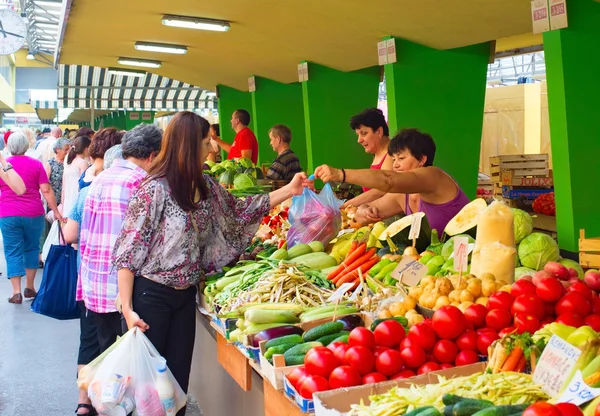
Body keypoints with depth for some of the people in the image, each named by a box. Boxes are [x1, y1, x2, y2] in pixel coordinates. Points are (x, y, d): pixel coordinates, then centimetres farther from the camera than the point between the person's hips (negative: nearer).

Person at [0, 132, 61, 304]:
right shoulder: (36, 164, -2)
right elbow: (46, 190, -4)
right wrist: (55, 211, 0)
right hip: (34, 214, 0)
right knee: (31, 248, 15)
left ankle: (16, 292, 0)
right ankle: (30, 287, 20)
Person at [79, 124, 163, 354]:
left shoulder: (100, 179, 10)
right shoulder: (139, 182, -15)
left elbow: (86, 235, 14)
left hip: (93, 282, 8)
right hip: (122, 286, -8)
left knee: (106, 351, 17)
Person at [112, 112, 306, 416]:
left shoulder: (205, 187, 4)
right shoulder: (154, 189, -17)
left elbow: (237, 211, 17)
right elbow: (128, 251, -15)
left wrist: (289, 190, 13)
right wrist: (127, 309, -18)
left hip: (186, 295, 7)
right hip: (150, 295, -6)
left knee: (179, 377, 14)